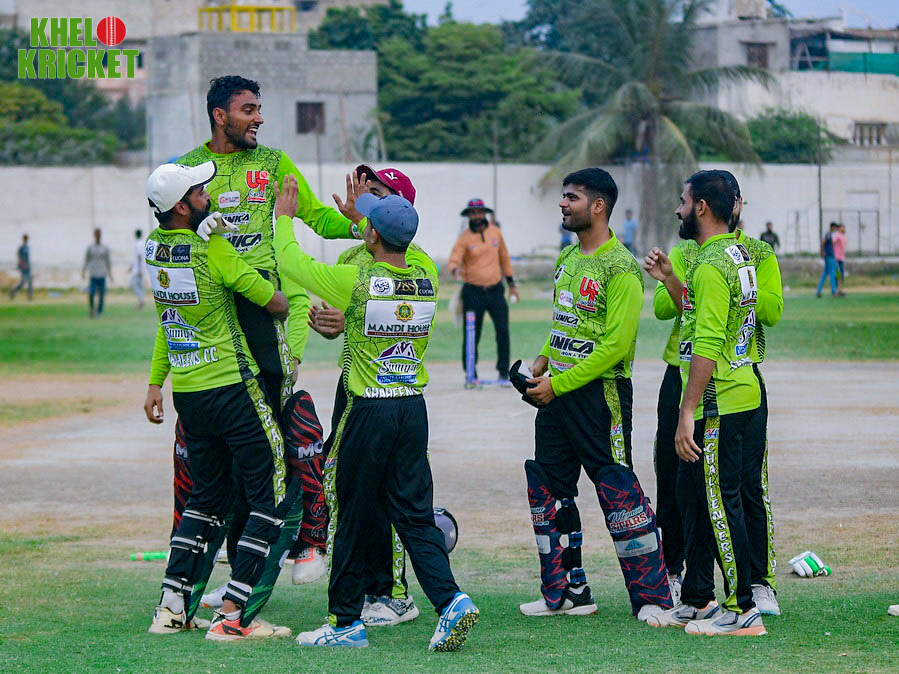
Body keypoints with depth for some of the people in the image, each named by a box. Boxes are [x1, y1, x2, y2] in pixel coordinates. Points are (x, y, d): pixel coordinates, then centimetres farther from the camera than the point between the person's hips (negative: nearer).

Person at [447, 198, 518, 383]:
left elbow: (504, 257, 18)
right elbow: (453, 261, -16)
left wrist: (511, 283, 18)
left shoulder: (495, 232, 7)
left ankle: (503, 371, 3)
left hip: (495, 290, 2)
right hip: (473, 292, -2)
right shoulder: (464, 238, -4)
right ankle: (471, 374, 12)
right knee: (471, 335, -1)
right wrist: (455, 270, -39)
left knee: (503, 331, -7)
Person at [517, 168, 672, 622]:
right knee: (549, 489, 10)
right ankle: (566, 592, 19)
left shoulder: (620, 268, -14)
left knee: (618, 491, -9)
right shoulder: (567, 258, 14)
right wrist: (543, 359, 7)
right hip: (556, 393, 9)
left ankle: (652, 597, -4)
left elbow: (616, 344, -19)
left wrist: (559, 384, -18)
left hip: (600, 393, -9)